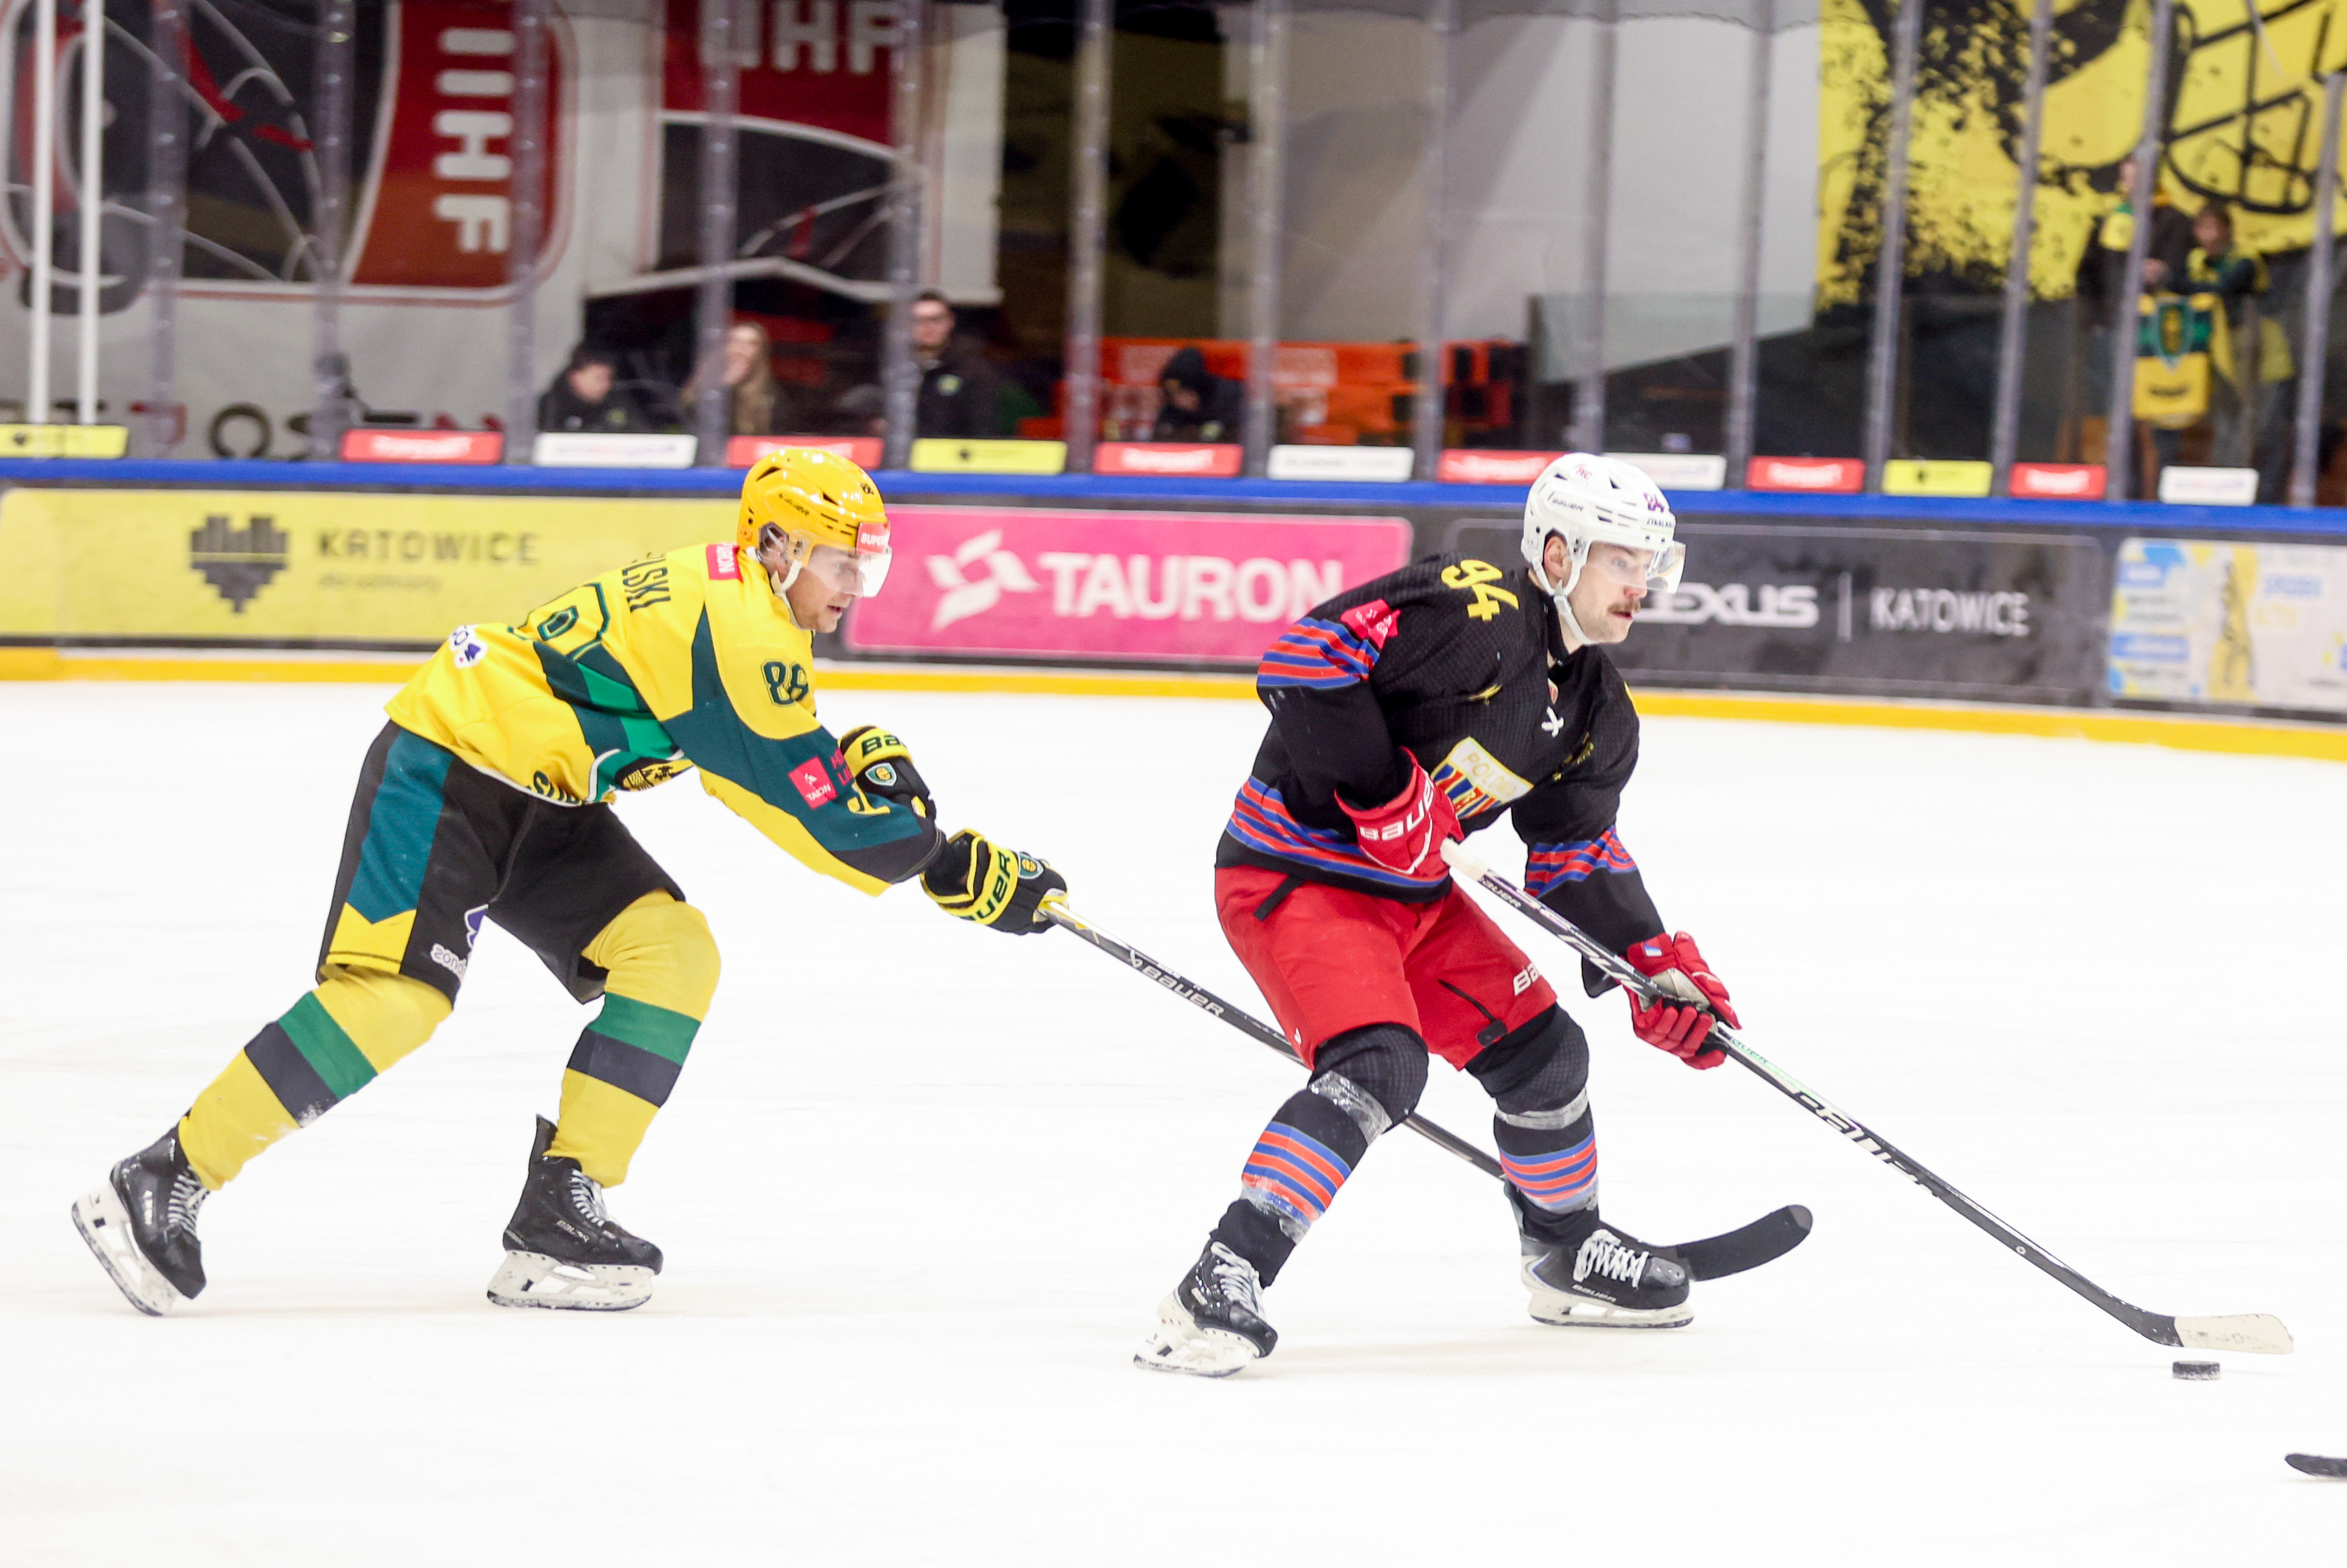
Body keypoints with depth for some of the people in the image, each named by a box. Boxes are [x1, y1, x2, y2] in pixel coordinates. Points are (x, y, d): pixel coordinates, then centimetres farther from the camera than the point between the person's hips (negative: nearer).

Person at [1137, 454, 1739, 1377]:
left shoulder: (1597, 711, 7)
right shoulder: (1473, 613, -22)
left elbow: (1579, 853, 16)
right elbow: (1300, 660, -29)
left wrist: (1660, 966, 5)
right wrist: (1383, 793, -28)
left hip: (1412, 890, 10)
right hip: (1294, 875, -9)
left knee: (1541, 1050, 15)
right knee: (1378, 1066, -28)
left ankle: (1570, 1259, 40)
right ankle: (1218, 1288, -30)